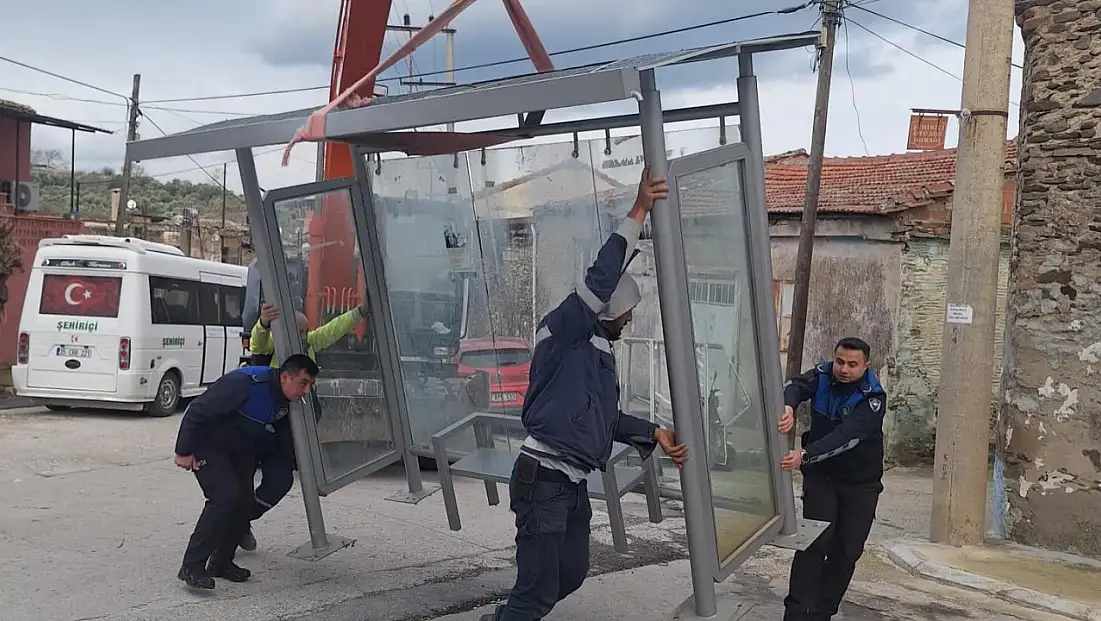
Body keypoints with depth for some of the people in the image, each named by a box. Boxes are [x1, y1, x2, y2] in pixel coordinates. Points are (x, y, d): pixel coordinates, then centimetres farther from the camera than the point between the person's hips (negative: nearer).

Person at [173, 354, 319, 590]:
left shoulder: (285, 401, -4)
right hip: (207, 444, -8)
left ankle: (221, 562, 16)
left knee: (244, 502, 0)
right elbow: (198, 410, -28)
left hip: (240, 450, 8)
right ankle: (191, 566, -16)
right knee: (225, 497, -21)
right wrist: (184, 452, -23)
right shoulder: (245, 382, -32)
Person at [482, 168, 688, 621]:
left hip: (573, 484, 10)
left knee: (572, 574, 19)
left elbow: (607, 418, 24)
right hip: (543, 480, -10)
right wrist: (638, 213, -25)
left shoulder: (596, 351, 17)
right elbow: (599, 282, -26)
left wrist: (655, 434, 12)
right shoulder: (562, 333, -11)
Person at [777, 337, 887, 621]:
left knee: (846, 551, 4)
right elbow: (795, 386, -28)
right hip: (820, 475, 1)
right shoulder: (822, 375, -9)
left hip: (861, 483, -1)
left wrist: (805, 456, -48)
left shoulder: (873, 397, -22)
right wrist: (788, 407, -52)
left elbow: (846, 436, -35)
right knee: (815, 542, -11)